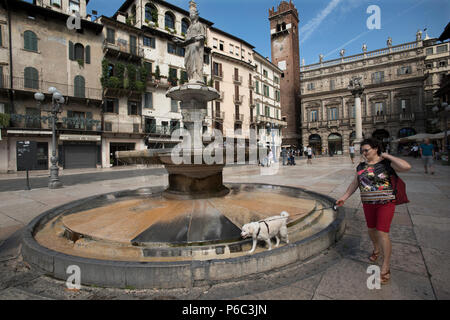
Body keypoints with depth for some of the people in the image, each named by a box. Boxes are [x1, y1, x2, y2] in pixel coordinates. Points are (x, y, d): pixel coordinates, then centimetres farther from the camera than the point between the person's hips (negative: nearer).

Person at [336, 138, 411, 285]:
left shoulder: (386, 163, -9)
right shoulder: (361, 166, 6)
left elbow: (406, 167, -26)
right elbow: (354, 184, 12)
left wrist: (387, 156, -18)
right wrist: (344, 197, 10)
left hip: (385, 203, -5)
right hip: (368, 203, 5)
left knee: (382, 233, -7)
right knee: (371, 229, 16)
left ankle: (386, 268, 7)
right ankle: (376, 250, 45)